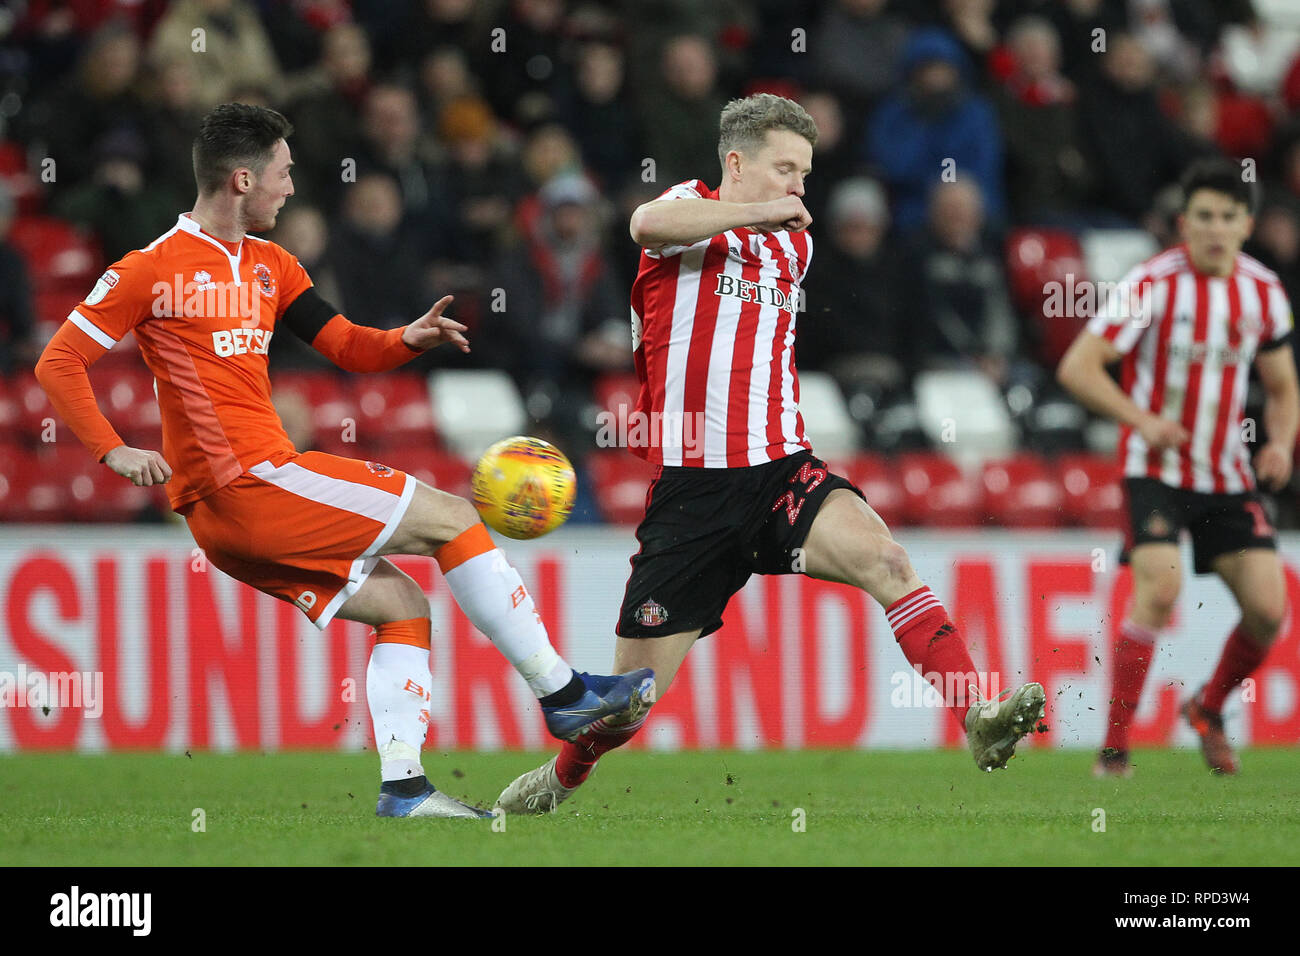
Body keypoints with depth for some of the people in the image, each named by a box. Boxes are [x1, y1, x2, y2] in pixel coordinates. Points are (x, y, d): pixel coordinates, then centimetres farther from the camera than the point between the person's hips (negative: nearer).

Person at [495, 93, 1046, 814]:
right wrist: (760, 211, -22)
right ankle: (561, 779, 31)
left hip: (781, 471, 4)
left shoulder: (793, 245, 17)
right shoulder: (693, 208, -1)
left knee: (883, 559, -27)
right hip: (691, 484, -4)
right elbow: (648, 223, -28)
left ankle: (979, 722, -34)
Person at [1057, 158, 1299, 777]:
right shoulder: (1153, 284, -13)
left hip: (1228, 475, 5)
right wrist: (1141, 419, -26)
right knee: (1159, 590, -25)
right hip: (1156, 469, -5)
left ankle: (1209, 708, 22)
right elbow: (1077, 367, -14)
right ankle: (1114, 744, -17)